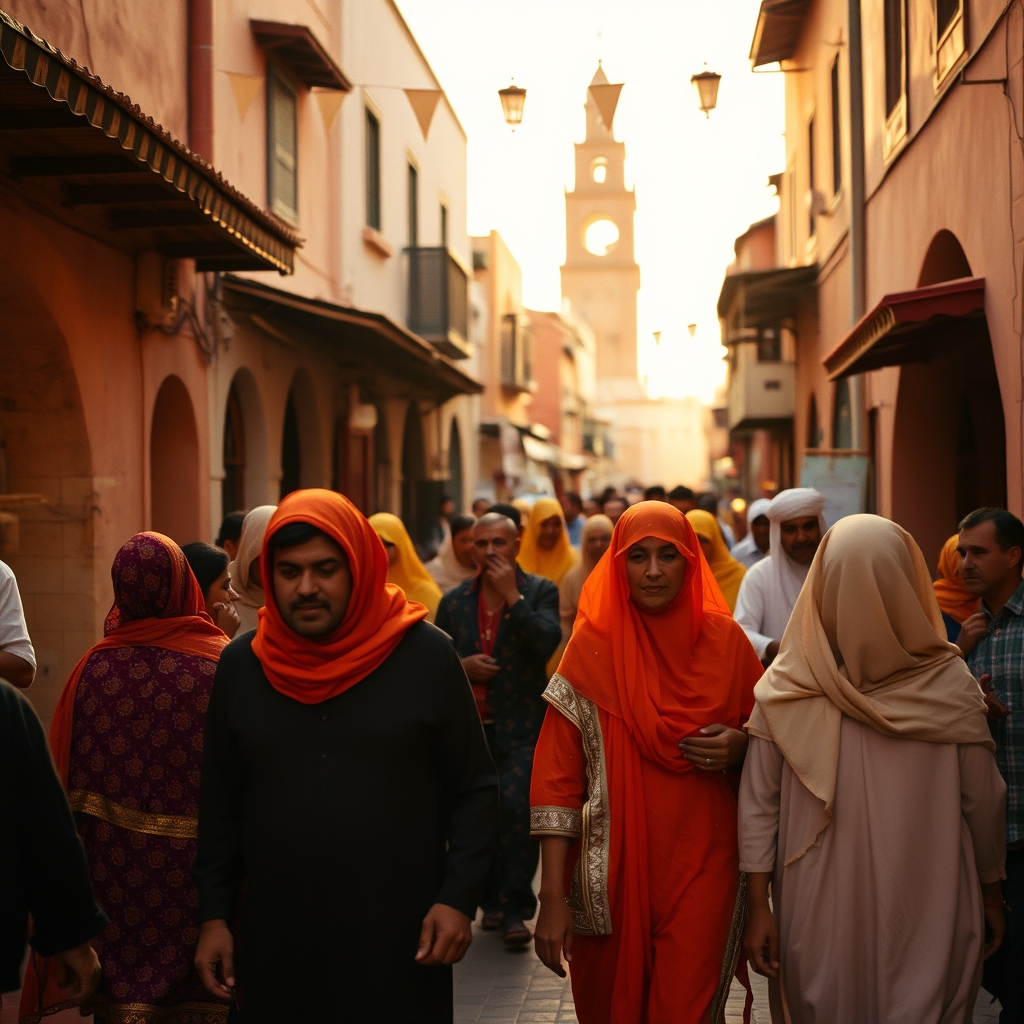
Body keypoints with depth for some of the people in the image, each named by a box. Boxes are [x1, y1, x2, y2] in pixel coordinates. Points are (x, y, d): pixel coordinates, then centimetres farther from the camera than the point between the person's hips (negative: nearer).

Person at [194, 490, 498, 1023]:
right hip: (275, 943, 2)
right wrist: (213, 916, 7)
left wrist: (459, 898, -7)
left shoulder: (425, 654, -4)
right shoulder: (242, 664, 4)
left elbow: (474, 791, 0)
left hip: (399, 939, -2)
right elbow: (220, 806, 10)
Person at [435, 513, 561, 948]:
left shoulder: (540, 591, 1)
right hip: (469, 728, 4)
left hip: (521, 729, -4)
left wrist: (512, 595, -16)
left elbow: (546, 643, -15)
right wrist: (461, 665, -7)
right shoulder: (454, 601, 10)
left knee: (516, 808, -16)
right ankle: (493, 900, 23)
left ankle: (515, 909, -7)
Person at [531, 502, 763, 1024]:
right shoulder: (592, 646, -3)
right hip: (613, 868, 0)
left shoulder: (724, 641, 1)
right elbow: (556, 776, -4)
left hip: (703, 867, 0)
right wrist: (552, 897, -9)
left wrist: (738, 746, -11)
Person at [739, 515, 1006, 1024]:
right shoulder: (950, 685, -10)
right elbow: (983, 802, -3)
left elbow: (757, 804, -7)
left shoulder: (783, 688, -8)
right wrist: (991, 894, 10)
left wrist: (759, 904, 0)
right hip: (928, 917, -1)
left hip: (817, 917, 1)